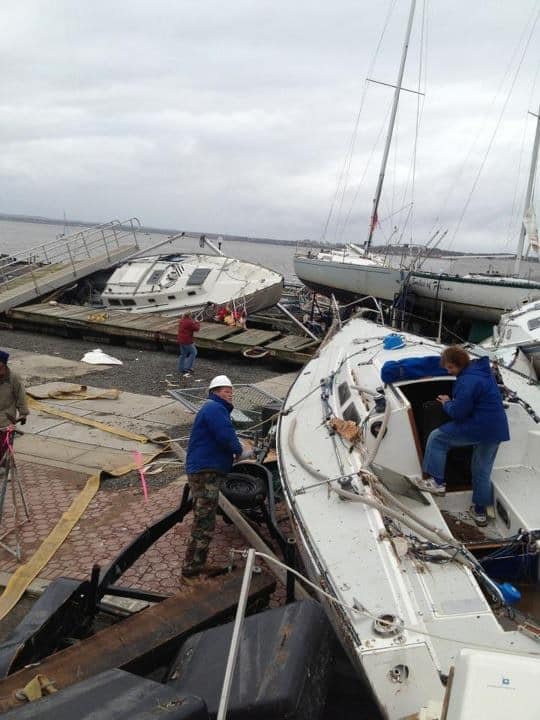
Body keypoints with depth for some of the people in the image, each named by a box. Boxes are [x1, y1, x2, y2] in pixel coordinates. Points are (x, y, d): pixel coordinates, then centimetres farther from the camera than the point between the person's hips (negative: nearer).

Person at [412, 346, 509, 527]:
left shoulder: (467, 381, -21)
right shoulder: (482, 370, 11)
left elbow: (458, 413, -20)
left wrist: (447, 404, -1)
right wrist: (451, 401, 10)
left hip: (477, 428, -9)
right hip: (497, 430, 9)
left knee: (436, 437, 6)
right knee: (482, 471, 21)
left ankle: (437, 482, 10)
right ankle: (480, 511, 31)